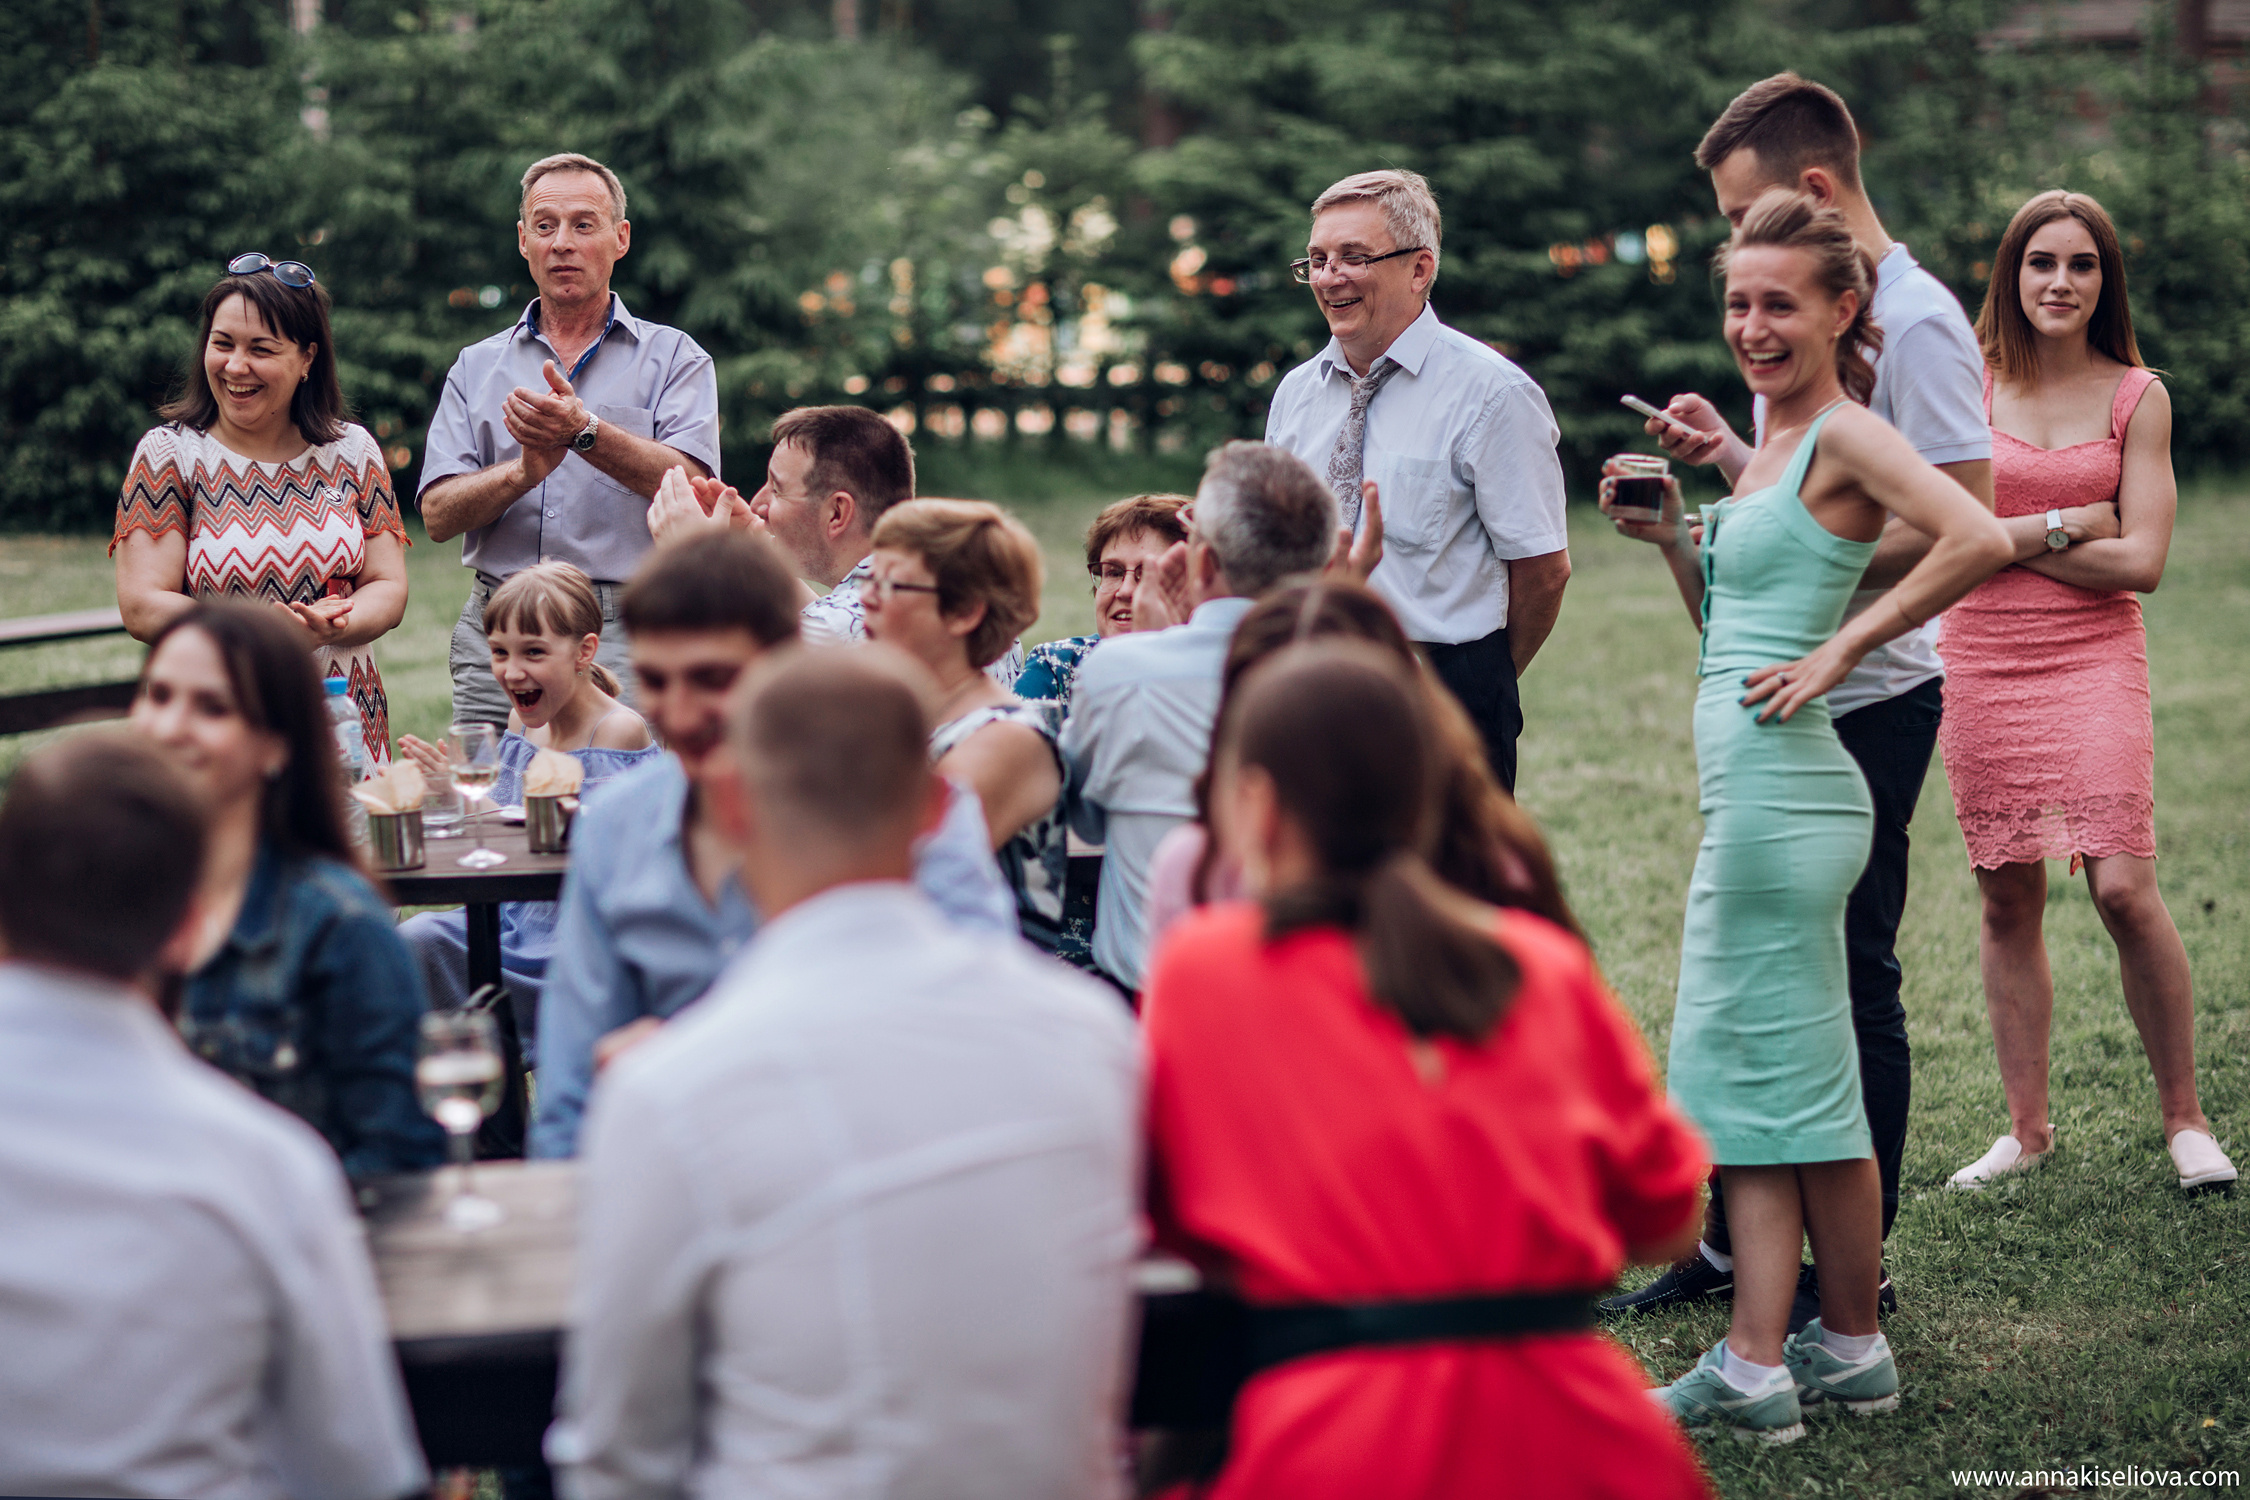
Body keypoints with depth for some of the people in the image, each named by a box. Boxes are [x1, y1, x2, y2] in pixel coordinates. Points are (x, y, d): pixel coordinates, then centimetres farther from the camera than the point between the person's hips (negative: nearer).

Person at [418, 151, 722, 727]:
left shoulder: (674, 357, 8)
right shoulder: (476, 368, 16)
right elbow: (438, 515, 5)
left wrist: (586, 433, -22)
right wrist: (524, 470, -14)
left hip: (627, 640, -2)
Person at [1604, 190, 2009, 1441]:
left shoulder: (1846, 433, -11)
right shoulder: (1774, 443, 17)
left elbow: (1981, 541, -26)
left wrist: (1843, 647, -20)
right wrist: (1673, 534, 9)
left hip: (1784, 792, -10)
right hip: (1752, 793, 10)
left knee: (1787, 1077, -3)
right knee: (1749, 1072, 11)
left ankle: (1756, 1374, 4)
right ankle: (1850, 1351, 15)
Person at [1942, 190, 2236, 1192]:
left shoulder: (2135, 396, 3)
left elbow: (2141, 561, -5)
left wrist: (2008, 537, -6)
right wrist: (2066, 524, -10)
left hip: (2094, 659, -1)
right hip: (1982, 661, 1)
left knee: (2123, 886, -11)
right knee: (2008, 901, 5)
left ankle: (2184, 1118, 4)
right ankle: (2027, 1128, 15)